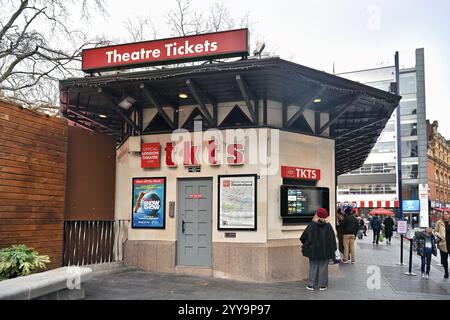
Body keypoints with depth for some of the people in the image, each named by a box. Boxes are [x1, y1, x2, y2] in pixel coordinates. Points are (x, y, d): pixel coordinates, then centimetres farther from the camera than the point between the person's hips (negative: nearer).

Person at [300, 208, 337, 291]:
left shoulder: (312, 224, -7)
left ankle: (311, 285, 9)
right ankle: (322, 285, 11)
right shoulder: (328, 225, -5)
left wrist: (305, 245, 11)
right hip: (325, 250, 0)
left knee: (313, 267, 8)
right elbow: (332, 238, -1)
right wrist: (333, 250, 7)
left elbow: (304, 236, -6)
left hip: (313, 249, 0)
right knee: (323, 267, 9)